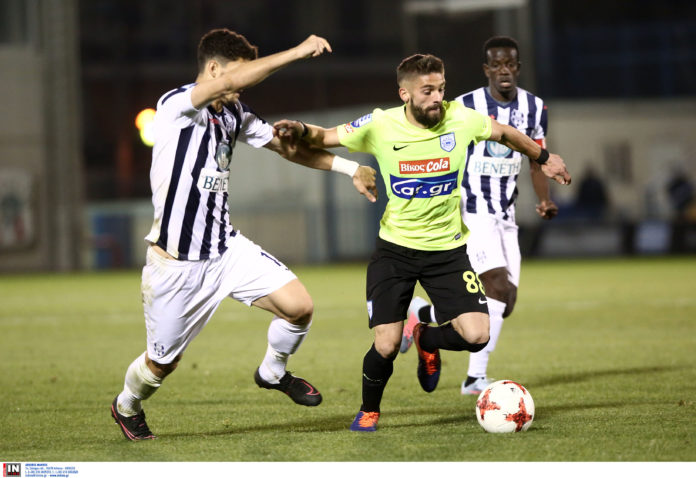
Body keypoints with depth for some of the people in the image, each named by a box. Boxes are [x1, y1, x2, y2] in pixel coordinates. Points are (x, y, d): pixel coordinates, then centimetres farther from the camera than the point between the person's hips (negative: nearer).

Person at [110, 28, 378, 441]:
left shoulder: (235, 113, 5)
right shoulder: (175, 105, -18)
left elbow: (285, 145, 18)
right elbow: (231, 82, -35)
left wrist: (350, 168, 11)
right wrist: (297, 52, -34)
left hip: (226, 248, 6)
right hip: (176, 263, -6)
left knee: (299, 306, -11)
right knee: (163, 362, 6)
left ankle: (273, 372, 19)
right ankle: (127, 406, 40)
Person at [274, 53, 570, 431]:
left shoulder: (461, 119, -10)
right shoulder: (379, 126, -13)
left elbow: (503, 133, 10)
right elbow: (326, 138, -1)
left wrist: (543, 157, 23)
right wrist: (301, 130, -23)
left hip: (448, 248, 2)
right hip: (395, 248, -1)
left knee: (476, 336, -13)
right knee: (386, 347, -9)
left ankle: (427, 340, 23)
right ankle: (368, 412, 23)